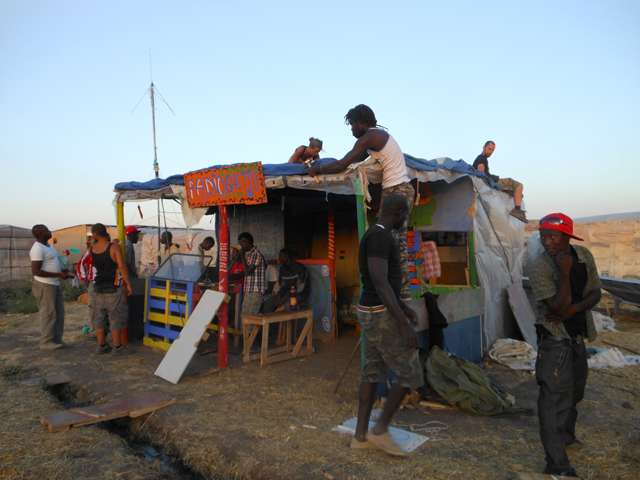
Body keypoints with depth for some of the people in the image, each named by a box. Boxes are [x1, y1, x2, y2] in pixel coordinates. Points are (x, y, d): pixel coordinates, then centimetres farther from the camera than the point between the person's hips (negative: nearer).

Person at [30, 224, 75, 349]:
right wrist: (58, 275, -22)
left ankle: (57, 340, 20)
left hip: (55, 284, 10)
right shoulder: (38, 249, -17)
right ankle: (46, 342, 8)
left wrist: (64, 272, 11)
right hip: (45, 285, -10)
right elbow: (35, 271, -22)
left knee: (59, 313, 12)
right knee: (48, 314, -2)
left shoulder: (48, 245, 14)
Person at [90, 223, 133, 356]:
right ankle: (117, 347, 7)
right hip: (113, 288, -5)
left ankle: (101, 345, 21)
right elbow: (122, 267, -15)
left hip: (98, 288, 5)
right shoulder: (114, 247, -13)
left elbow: (94, 266, 15)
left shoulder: (92, 249, 1)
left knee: (100, 318, 14)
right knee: (116, 317, 3)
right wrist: (128, 284, -8)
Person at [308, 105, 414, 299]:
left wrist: (317, 169, 1)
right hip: (405, 189, 10)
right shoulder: (380, 134, 20)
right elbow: (359, 158, 29)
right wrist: (326, 165, 25)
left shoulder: (369, 137, -10)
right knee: (399, 244, 10)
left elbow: (341, 165, -14)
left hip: (395, 192, -10)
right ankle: (404, 290, 14)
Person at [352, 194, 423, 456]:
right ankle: (381, 429, 10)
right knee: (410, 372, -1)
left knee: (373, 372, 13)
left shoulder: (375, 236, 14)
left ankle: (361, 435, 21)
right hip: (380, 317, -10)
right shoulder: (379, 237, -20)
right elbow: (381, 284, -28)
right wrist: (404, 325, -29)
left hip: (373, 313, 10)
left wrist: (405, 308, 24)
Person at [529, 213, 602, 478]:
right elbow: (559, 307, -24)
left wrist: (573, 308, -16)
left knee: (575, 389, 24)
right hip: (555, 339, -7)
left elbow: (595, 294, 2)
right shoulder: (540, 267, -21)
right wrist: (565, 272, -30)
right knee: (555, 396, -7)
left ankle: (567, 436, 47)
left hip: (578, 334, 7)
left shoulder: (584, 255, -2)